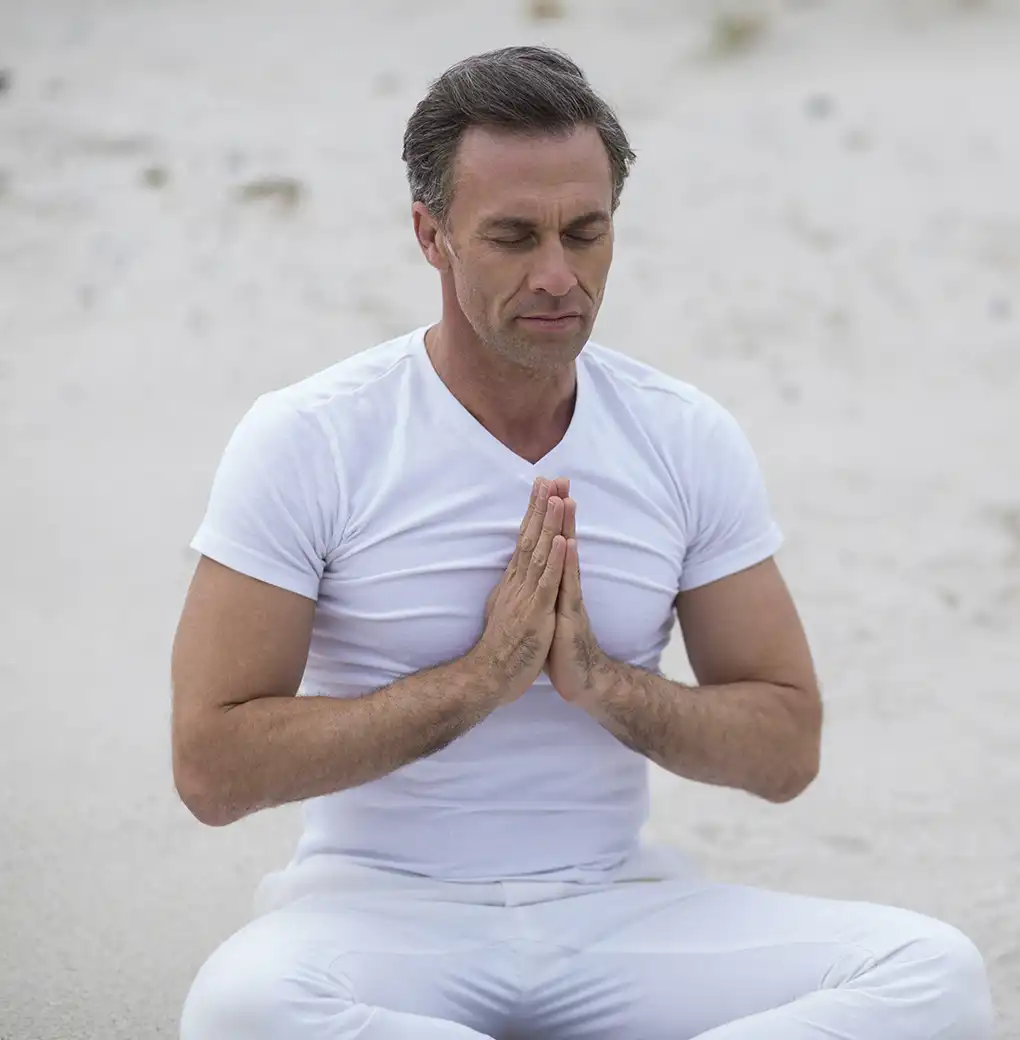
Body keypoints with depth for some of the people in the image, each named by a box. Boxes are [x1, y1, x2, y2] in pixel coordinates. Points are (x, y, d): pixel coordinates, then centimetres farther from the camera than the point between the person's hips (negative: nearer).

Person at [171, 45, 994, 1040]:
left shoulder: (691, 442, 4)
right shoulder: (307, 441, -7)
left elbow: (786, 749, 6)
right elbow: (212, 766, -12)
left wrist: (602, 684, -13)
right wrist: (478, 679, -17)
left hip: (617, 902, 3)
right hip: (382, 905, -3)